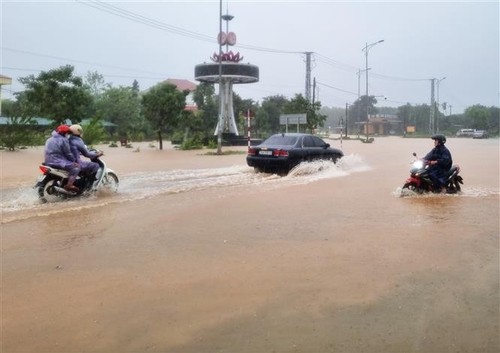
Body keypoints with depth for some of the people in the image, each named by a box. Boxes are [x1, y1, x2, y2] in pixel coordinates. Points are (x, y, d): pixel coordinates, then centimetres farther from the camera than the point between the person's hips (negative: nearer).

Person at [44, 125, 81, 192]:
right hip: (58, 162, -10)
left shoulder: (50, 139, 18)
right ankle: (69, 185, -20)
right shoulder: (63, 140, -10)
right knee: (76, 166, -10)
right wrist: (74, 160, 7)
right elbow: (68, 153, -9)